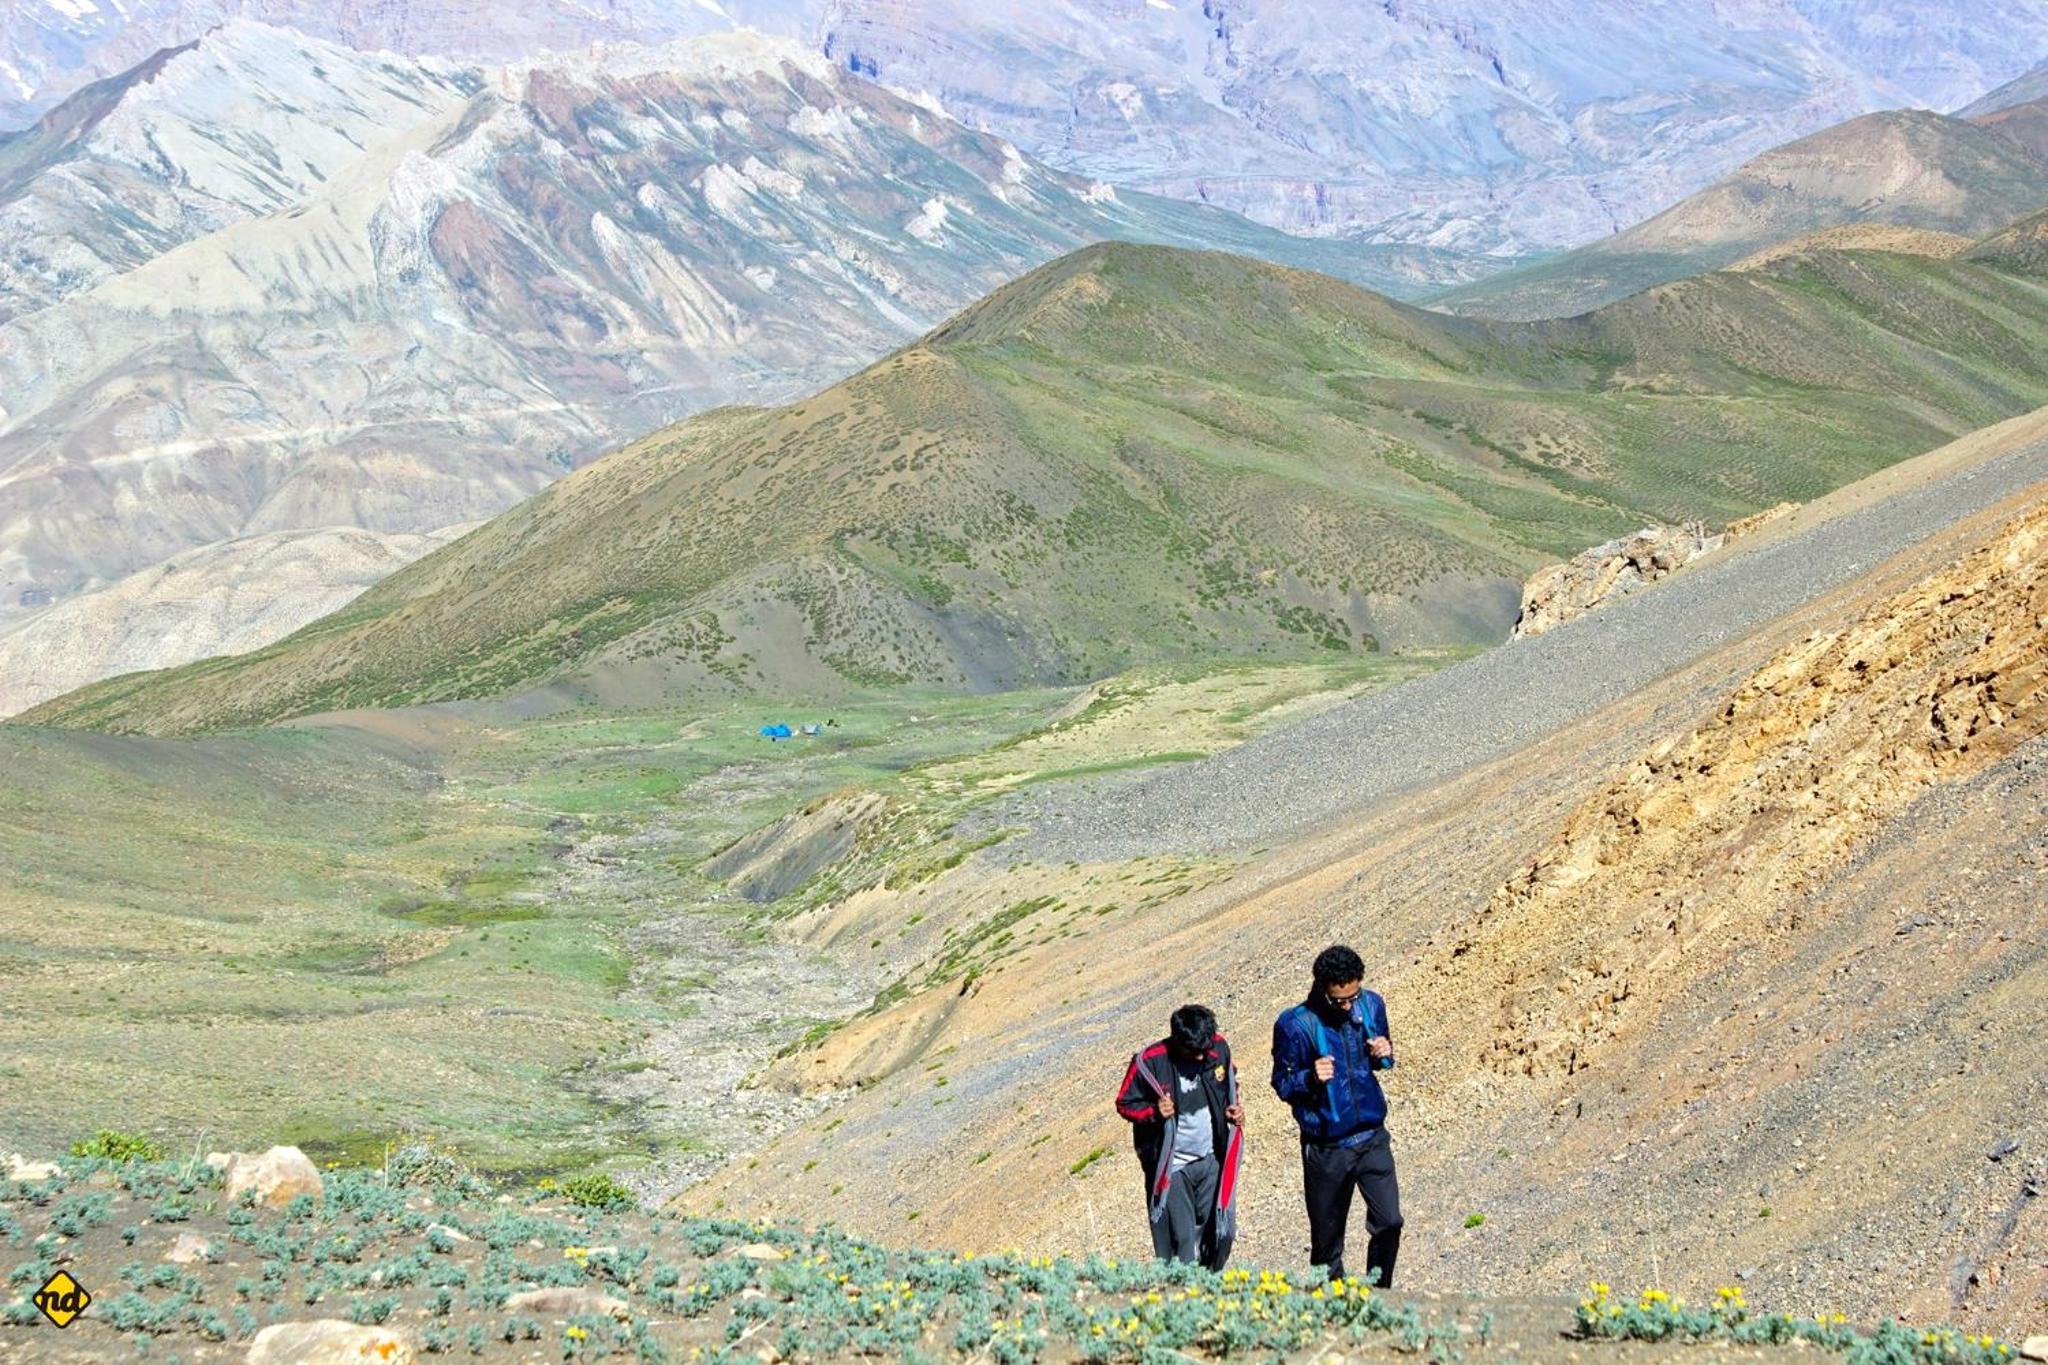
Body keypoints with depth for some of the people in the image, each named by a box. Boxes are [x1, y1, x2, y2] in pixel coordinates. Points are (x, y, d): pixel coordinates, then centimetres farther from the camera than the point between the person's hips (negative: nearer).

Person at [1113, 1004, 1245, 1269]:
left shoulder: (1219, 1048, -4)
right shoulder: (1150, 1062, -16)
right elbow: (1125, 1103, -5)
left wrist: (1233, 1109, -2)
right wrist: (1154, 1112, -23)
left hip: (1212, 1160, 4)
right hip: (1172, 1165, -4)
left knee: (1220, 1232, 5)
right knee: (1180, 1237, -5)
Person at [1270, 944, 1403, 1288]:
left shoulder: (1371, 1006, -3)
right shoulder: (1294, 1025, -16)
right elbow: (1282, 1084, -6)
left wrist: (1384, 1055, -9)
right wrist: (1310, 1078, -26)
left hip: (1372, 1138, 3)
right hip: (1326, 1149, -3)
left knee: (1389, 1222, -5)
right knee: (1327, 1239, 7)